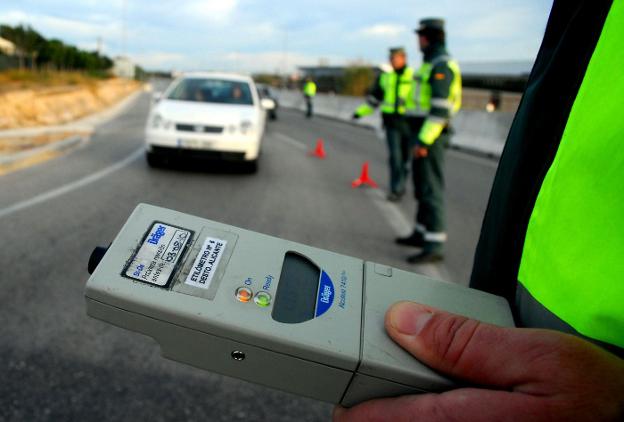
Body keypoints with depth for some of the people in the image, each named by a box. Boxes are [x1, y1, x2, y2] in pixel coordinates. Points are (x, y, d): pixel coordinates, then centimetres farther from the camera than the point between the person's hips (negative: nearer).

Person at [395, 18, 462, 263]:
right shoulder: (432, 64, 19)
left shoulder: (441, 65, -14)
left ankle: (434, 245, -7)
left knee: (431, 188, -11)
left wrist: (424, 141, -25)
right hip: (423, 136, 11)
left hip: (430, 137, -11)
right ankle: (422, 234, 26)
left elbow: (441, 107, -23)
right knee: (422, 186, 15)